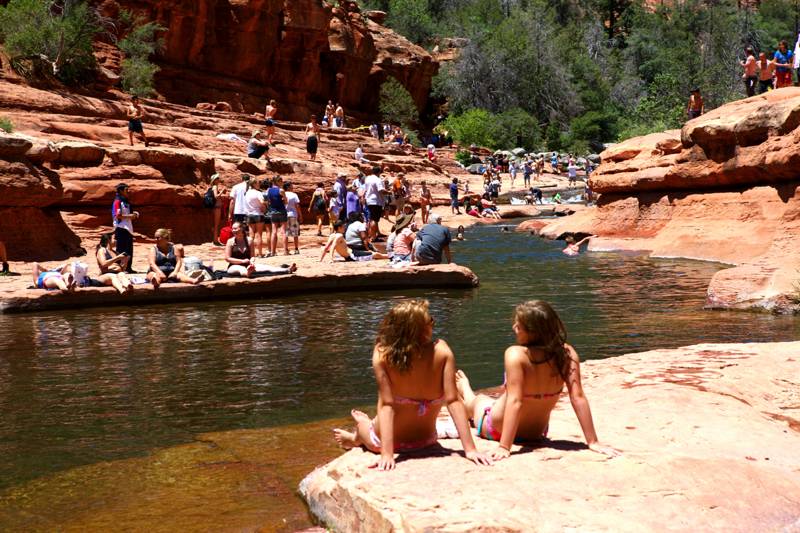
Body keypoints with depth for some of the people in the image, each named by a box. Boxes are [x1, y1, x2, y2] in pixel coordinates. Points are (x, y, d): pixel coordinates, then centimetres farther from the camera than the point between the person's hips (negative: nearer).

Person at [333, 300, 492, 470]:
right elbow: (453, 400, -25)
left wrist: (387, 453, -28)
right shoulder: (441, 351, -25)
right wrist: (470, 449, -23)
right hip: (426, 440, 2)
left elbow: (386, 405, -29)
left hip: (384, 441, -2)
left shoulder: (382, 354, -27)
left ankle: (357, 438, 67)